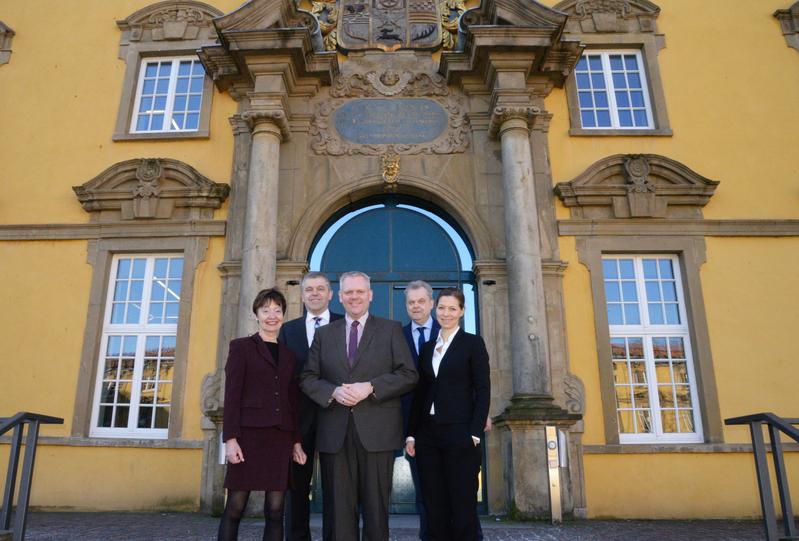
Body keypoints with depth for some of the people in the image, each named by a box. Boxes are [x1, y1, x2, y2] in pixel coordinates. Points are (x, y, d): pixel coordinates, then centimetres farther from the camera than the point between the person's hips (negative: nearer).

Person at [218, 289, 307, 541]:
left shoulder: (288, 354, 16)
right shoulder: (241, 347, 5)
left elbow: (293, 401, 15)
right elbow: (232, 395, -3)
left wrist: (296, 440, 9)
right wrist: (230, 438, -11)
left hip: (280, 437, 4)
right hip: (248, 434, -3)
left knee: (275, 511, 4)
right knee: (235, 508, -1)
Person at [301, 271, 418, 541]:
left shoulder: (391, 329, 8)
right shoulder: (324, 334, 15)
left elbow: (408, 375, 0)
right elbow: (308, 378, 10)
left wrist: (370, 387, -12)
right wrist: (333, 391, -10)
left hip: (377, 432, -2)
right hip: (335, 433, 2)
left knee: (376, 507, 3)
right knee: (338, 510, 5)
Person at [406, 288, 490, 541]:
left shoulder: (473, 343, 1)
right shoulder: (427, 347, 14)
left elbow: (483, 391, -5)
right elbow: (419, 393, 13)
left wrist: (475, 433, -14)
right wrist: (411, 433, 7)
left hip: (459, 434, -4)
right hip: (428, 435, 5)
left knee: (463, 507, 1)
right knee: (434, 507, 9)